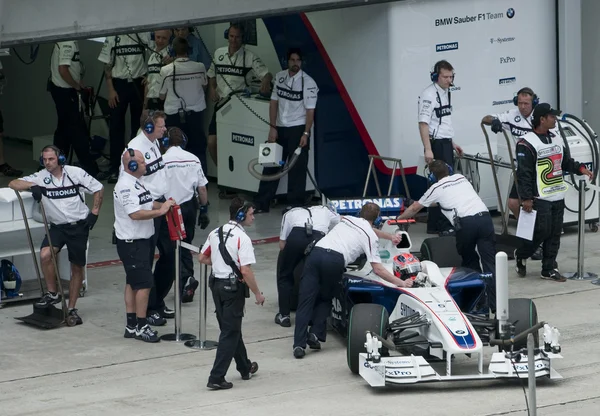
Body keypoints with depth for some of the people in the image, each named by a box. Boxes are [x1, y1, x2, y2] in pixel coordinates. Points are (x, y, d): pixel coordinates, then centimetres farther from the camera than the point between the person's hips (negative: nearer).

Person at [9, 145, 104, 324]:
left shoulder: (76, 173, -8)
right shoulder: (41, 177, -4)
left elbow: (98, 189, 1)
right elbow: (13, 184, -9)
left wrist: (94, 213, -5)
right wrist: (32, 186, -27)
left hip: (79, 226, -1)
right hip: (57, 227, 1)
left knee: (77, 268, 6)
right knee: (45, 255, -25)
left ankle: (72, 308, 18)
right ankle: (52, 293, -6)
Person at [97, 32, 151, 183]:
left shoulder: (144, 35, -3)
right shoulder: (112, 38, 0)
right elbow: (107, 66, 3)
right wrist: (111, 90, -3)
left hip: (139, 84, 0)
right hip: (119, 84, 0)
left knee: (138, 125, 7)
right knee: (116, 126, 3)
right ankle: (115, 167, 10)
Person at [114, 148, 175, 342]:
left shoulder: (138, 181, 12)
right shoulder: (125, 186, -20)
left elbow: (148, 204, 21)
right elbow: (135, 214, -29)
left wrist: (163, 205, 2)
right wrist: (160, 211, -25)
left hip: (142, 239, 10)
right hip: (131, 242, -10)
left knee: (133, 283, 14)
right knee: (144, 282, -9)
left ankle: (131, 326, 20)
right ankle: (141, 326, -3)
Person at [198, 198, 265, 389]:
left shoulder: (215, 233, 5)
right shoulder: (242, 238, -18)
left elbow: (202, 258, 14)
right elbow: (246, 271, -22)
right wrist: (258, 294, -12)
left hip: (216, 284, 8)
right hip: (233, 287, -8)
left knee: (232, 328, 20)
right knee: (230, 333, -1)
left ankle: (245, 367, 35)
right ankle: (216, 377, -5)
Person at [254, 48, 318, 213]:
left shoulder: (308, 83, -11)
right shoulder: (280, 77, 4)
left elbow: (310, 110, -11)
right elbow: (274, 102, 7)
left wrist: (306, 133, -16)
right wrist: (273, 128, 1)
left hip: (298, 129, -5)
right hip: (280, 128, 5)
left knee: (297, 167, -1)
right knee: (271, 164, 8)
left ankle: (295, 204, 8)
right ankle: (261, 204, 13)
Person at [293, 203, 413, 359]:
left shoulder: (347, 219, 30)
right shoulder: (371, 236, 15)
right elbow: (378, 269, 9)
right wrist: (401, 283, 16)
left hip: (315, 252, 3)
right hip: (335, 260, -3)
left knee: (305, 302, 1)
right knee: (325, 300, 23)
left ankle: (299, 344, -12)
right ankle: (316, 333, 4)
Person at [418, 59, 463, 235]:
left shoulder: (446, 93, 14)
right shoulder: (429, 94, -15)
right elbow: (423, 123, -20)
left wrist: (452, 143, 24)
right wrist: (428, 149, -26)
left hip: (446, 144, 10)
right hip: (436, 144, -10)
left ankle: (435, 225, 18)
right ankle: (443, 226, -9)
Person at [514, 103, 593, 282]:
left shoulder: (556, 140, 13)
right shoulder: (527, 143, -14)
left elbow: (566, 161, 22)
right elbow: (523, 173, -16)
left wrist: (581, 169, 3)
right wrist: (526, 198, -18)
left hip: (558, 197, 8)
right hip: (540, 198, -8)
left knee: (554, 234, 7)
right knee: (541, 232, -7)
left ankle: (549, 269, 14)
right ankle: (520, 255, 18)